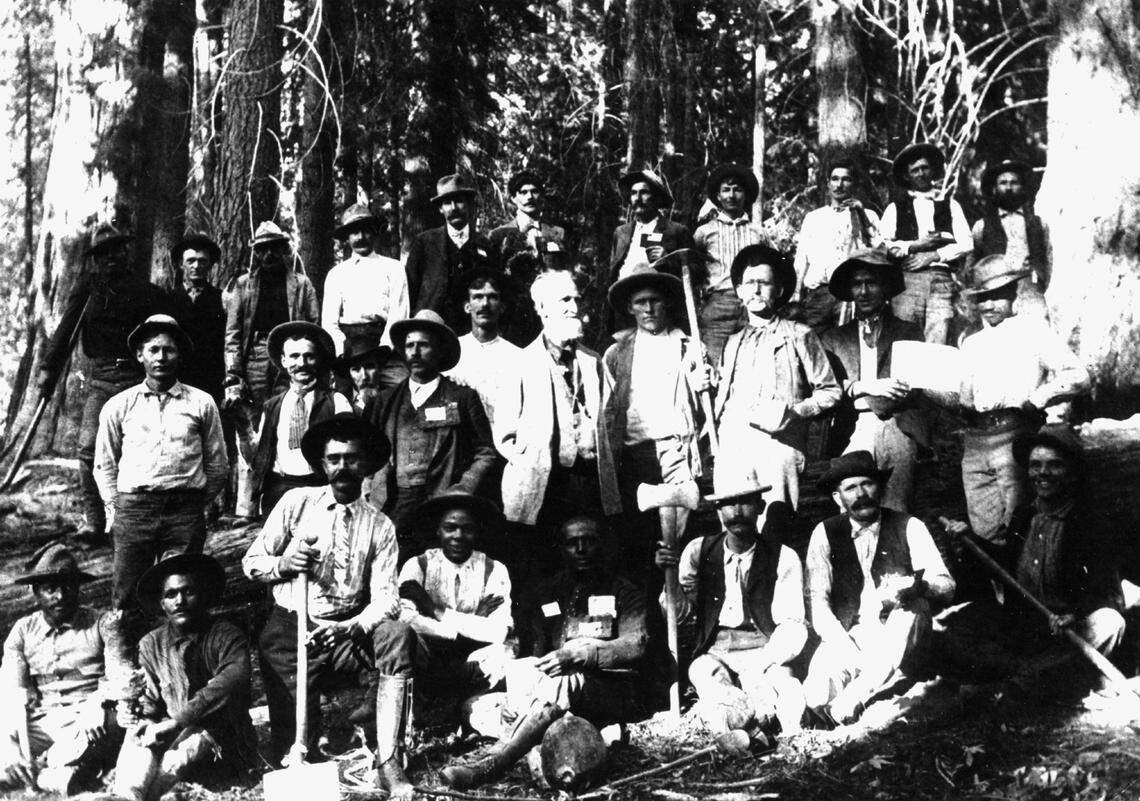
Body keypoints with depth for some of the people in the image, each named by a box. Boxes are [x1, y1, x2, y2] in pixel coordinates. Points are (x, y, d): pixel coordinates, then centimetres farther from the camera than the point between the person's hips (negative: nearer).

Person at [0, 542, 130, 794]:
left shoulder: (103, 623, 9)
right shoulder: (23, 630, 15)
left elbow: (122, 678, -2)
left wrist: (98, 702, -26)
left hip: (87, 721, -1)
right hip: (38, 723, 1)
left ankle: (43, 770, -21)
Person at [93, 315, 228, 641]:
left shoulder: (201, 403, 7)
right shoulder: (119, 406, 10)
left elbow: (218, 464, 12)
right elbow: (104, 464, 16)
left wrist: (198, 505, 8)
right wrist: (115, 507, 8)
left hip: (186, 510, 0)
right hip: (133, 507, 1)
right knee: (127, 597, -2)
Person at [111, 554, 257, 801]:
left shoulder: (226, 635, -3)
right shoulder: (151, 645, 10)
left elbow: (234, 679, -23)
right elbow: (148, 705, 6)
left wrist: (177, 722, -30)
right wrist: (149, 725, -20)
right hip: (172, 733, 3)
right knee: (139, 734, -26)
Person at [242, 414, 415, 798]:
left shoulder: (380, 526, 5)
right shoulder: (297, 502, 4)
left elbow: (385, 599, -6)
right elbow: (251, 561, 6)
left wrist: (349, 628, -25)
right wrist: (284, 564, -17)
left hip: (348, 630, 1)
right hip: (290, 630, -1)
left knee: (398, 635, -31)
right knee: (294, 740, -15)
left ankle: (388, 764, -28)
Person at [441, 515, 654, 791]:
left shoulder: (624, 592, 9)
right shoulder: (547, 594, 20)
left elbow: (635, 646, -8)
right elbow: (536, 652, 11)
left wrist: (577, 654, -22)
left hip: (618, 691, -4)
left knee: (561, 681, -35)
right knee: (520, 668, -24)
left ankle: (488, 766, -46)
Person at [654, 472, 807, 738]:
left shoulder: (784, 558, 1)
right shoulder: (699, 551, 6)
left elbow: (792, 627, -4)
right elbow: (678, 611, 4)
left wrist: (761, 667, -22)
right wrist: (670, 574, -17)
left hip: (766, 656, -2)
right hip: (713, 654, 2)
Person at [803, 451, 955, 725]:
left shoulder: (909, 528, 4)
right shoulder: (825, 533, 5)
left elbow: (946, 585, -6)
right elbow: (818, 602, -3)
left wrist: (919, 587, -32)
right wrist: (853, 654, -19)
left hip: (898, 640, 2)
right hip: (845, 637, -1)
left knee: (915, 606, -33)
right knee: (817, 696, -31)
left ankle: (857, 692, -30)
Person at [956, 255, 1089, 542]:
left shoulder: (1033, 330, 5)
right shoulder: (971, 343, 22)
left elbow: (1078, 377, -4)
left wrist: (1032, 401, -13)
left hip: (1015, 438, -5)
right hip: (974, 441, 5)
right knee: (984, 532, 2)